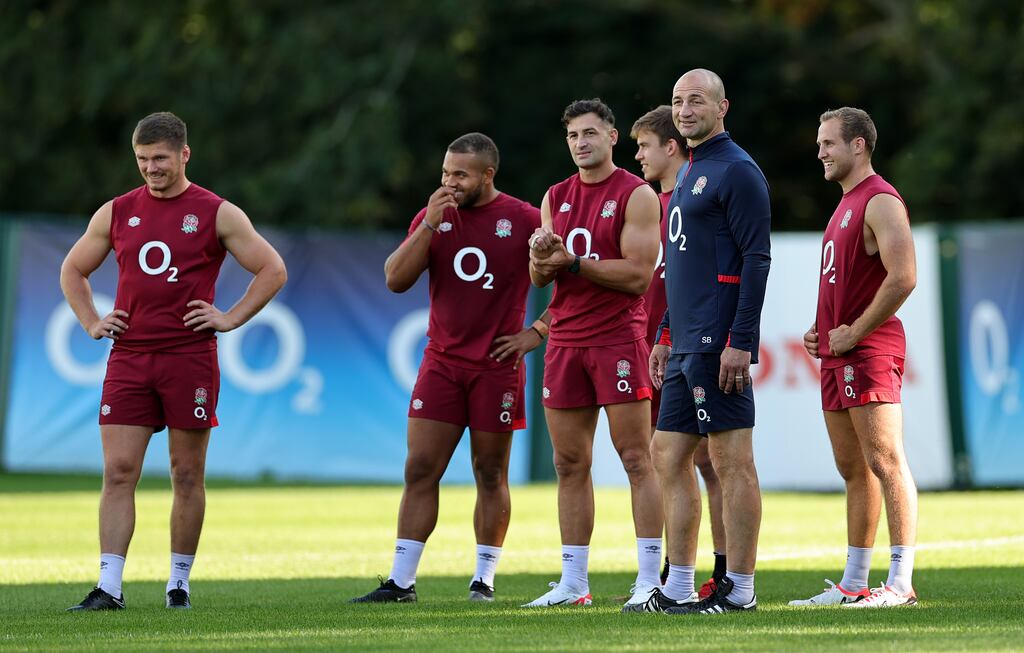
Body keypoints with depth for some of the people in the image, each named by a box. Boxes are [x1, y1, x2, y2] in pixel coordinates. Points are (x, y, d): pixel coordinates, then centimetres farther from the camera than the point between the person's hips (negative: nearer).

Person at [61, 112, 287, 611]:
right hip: (128, 359, 2)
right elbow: (73, 270, 22)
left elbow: (273, 271, 4)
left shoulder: (216, 214, 1)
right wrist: (91, 322, 9)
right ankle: (109, 587, -8)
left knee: (187, 475, 4)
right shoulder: (117, 213, 10)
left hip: (190, 358, -2)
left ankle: (179, 582, 14)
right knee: (118, 471, -6)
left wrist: (231, 319, -3)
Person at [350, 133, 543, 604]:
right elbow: (396, 280, -3)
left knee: (490, 474, 4)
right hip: (442, 362, 3)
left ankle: (484, 579, 13)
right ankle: (400, 582, 0)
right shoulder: (433, 217, 6)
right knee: (420, 470, -2)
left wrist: (537, 333, -4)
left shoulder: (524, 220, -3)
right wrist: (429, 225, -12)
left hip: (497, 366, -3)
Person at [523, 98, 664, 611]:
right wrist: (540, 255, -10)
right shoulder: (556, 198, 15)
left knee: (636, 459, -7)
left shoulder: (636, 195, -4)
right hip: (565, 339, 6)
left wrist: (572, 261, -14)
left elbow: (638, 276, -12)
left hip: (618, 338, -6)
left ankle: (650, 580, -9)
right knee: (570, 465, 6)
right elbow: (539, 277, 12)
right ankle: (572, 582, 10)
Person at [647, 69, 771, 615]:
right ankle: (678, 589, 14)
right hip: (686, 345, 10)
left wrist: (740, 343, -21)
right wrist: (665, 336, 23)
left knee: (732, 461, -7)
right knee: (668, 457, 10)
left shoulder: (737, 171, -9)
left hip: (718, 345, -10)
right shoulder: (690, 173, 20)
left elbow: (756, 260, -15)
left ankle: (739, 590, -4)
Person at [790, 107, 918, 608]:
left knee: (886, 463, -10)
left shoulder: (880, 201, -11)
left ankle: (900, 584, -11)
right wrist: (822, 332, 14)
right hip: (836, 356, 10)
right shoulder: (846, 204, 20)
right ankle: (853, 584, 16)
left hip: (869, 354, -10)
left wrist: (853, 333, -17)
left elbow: (903, 278, -22)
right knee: (853, 469, 12)